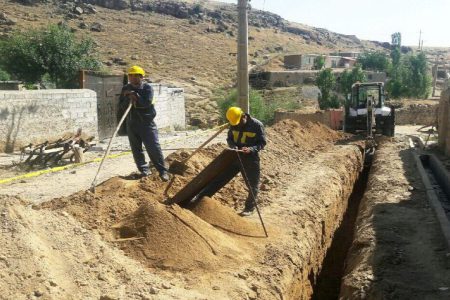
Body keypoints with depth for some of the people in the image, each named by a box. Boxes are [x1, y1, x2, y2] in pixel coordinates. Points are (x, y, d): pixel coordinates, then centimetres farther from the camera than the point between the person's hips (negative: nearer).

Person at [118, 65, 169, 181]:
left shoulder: (147, 87, -4)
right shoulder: (126, 89, 9)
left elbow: (147, 102, -18)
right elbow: (121, 105, 4)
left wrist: (135, 96, -18)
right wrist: (128, 99, -14)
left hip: (146, 121, -5)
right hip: (131, 123, 5)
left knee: (153, 147, -8)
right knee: (136, 149, 8)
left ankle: (162, 171, -1)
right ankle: (144, 170, 18)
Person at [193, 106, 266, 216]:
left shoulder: (257, 125, -14)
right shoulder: (233, 125, -1)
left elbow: (262, 143, -10)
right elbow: (229, 138, 10)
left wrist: (251, 149, -27)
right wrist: (233, 146, -13)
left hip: (250, 158, -4)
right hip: (235, 156, 4)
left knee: (252, 185, 5)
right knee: (220, 177, 6)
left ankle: (249, 208, 24)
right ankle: (200, 197, 10)